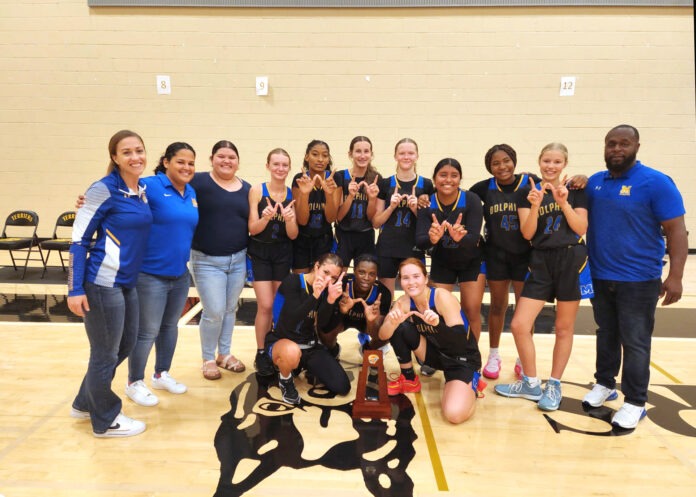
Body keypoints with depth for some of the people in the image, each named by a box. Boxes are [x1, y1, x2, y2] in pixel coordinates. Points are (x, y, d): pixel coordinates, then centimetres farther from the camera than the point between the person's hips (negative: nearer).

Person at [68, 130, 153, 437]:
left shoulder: (143, 190, 8)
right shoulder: (104, 190, -14)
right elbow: (79, 238, -14)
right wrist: (75, 289, -17)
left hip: (128, 282, 9)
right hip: (102, 283, -8)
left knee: (125, 345, 20)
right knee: (106, 354, 6)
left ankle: (85, 403, 41)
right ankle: (105, 421, 27)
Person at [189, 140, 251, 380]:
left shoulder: (246, 188, 7)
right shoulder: (200, 181, -7)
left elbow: (252, 224, 14)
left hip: (238, 259, 4)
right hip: (207, 261, -4)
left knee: (230, 310, 15)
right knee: (214, 312, -2)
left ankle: (225, 354, 34)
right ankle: (208, 359, 21)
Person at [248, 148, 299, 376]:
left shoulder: (292, 194, -3)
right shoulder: (257, 190, -10)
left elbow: (293, 235, -4)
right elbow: (252, 229, -11)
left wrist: (289, 220, -24)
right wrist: (266, 217, -30)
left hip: (283, 254, 3)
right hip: (260, 253, -3)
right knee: (266, 306, -7)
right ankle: (261, 354, 8)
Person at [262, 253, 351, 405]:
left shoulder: (328, 290, -2)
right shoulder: (292, 282, -17)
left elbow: (325, 327, -14)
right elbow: (291, 322, -29)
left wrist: (331, 300, -30)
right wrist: (314, 296, -40)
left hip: (311, 345, 5)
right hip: (281, 341, -5)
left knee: (342, 387, -6)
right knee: (292, 352, -43)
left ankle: (308, 367, 22)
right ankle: (285, 380, -5)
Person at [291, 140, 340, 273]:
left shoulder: (334, 179, -10)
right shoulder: (299, 179, -13)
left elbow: (331, 219, -13)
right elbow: (302, 221, -16)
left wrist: (329, 194, -30)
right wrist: (304, 193, -32)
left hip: (324, 240, 1)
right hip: (301, 240, -1)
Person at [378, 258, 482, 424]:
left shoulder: (442, 297, -26)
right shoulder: (404, 302, -10)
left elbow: (461, 341, -31)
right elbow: (383, 335, -16)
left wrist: (437, 324, -49)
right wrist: (393, 322, -38)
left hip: (463, 360, -5)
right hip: (435, 353, 5)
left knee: (454, 414, -28)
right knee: (400, 328, -17)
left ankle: (471, 385, 7)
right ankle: (409, 379, 4)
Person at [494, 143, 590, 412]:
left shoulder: (575, 190, 4)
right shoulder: (528, 193, 5)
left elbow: (581, 229, -3)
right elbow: (527, 233, -3)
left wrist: (563, 202, -14)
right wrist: (535, 205, -17)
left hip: (571, 260, -1)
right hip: (541, 262, 1)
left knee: (564, 328, 7)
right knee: (519, 325, -4)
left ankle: (554, 386, 24)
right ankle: (531, 384, 15)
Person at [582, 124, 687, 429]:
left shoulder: (656, 182, -10)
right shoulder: (594, 183, 6)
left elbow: (676, 230, -12)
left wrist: (675, 275, -19)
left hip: (638, 280, -5)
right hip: (599, 277, 5)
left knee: (635, 343, 3)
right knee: (606, 335, 18)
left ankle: (635, 402, 15)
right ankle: (605, 384, 33)